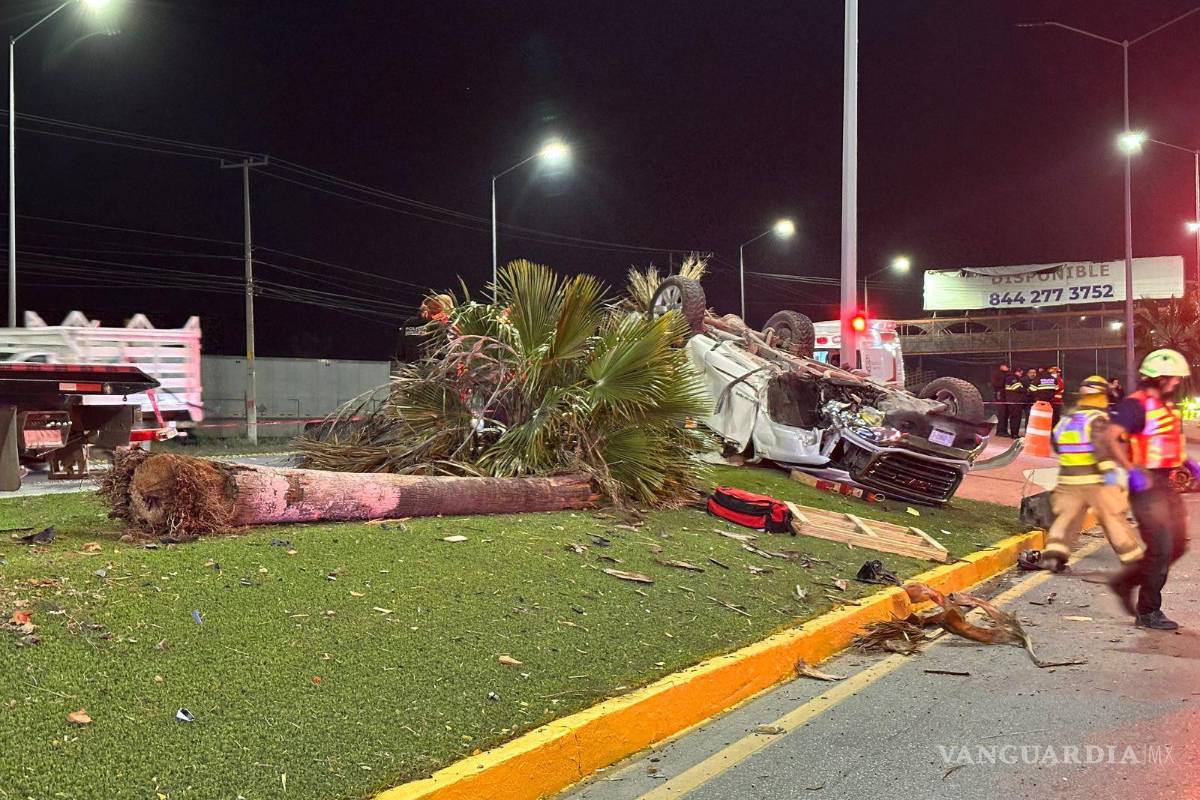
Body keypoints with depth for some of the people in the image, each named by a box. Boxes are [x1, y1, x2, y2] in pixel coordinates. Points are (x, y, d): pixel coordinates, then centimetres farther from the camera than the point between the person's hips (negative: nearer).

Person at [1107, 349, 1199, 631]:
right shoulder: (1136, 405, -14)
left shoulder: (1166, 406, 15)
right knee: (1161, 549, -6)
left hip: (1166, 485, 9)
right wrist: (1131, 470, -33)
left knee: (1177, 545, 12)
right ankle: (1148, 612, 6)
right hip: (1146, 486, -9)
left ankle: (1125, 582, 25)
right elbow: (1109, 438, -26)